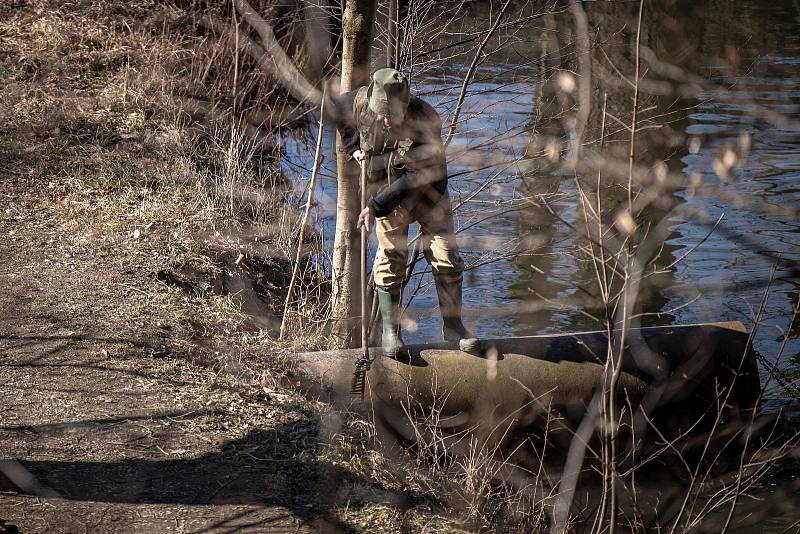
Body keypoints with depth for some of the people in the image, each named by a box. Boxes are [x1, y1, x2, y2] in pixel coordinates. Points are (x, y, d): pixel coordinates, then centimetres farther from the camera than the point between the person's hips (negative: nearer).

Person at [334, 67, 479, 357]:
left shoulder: (425, 120, -31)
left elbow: (418, 176, -29)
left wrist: (377, 205, -28)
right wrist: (354, 146, 1)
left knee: (446, 259, 1)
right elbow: (340, 108, 7)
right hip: (387, 194, 2)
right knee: (390, 259, 0)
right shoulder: (360, 102, -21)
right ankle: (390, 330, 10)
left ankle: (453, 325, 16)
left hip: (428, 190, -2)